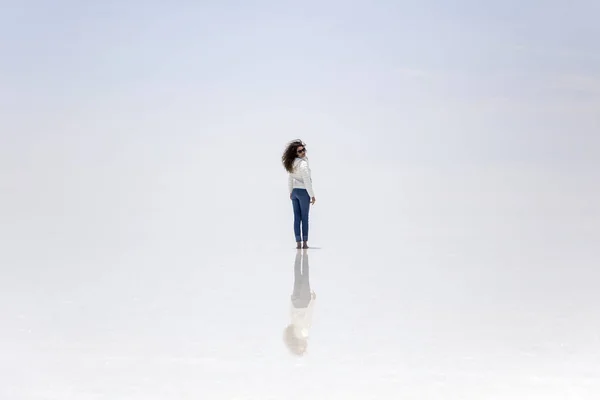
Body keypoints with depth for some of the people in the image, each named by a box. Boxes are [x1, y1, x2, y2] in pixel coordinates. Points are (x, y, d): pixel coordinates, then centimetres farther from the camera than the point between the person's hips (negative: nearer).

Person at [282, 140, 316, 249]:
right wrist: (312, 196, -13)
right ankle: (305, 243, 2)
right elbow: (307, 181, -19)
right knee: (304, 218, 1)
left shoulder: (292, 163, 5)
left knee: (297, 218, 5)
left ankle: (298, 243, 4)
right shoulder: (303, 163, -18)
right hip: (303, 192, -6)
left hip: (294, 191, 6)